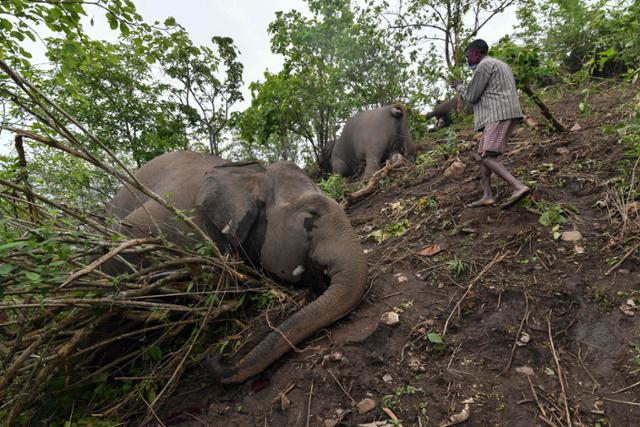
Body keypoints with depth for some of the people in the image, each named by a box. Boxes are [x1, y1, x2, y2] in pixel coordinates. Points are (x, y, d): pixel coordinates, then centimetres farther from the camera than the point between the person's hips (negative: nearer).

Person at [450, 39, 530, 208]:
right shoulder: (501, 66, 27)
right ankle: (487, 195, 2)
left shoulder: (484, 66, -4)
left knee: (488, 158, -17)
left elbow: (471, 97, -4)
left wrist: (459, 87, 15)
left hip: (499, 116, -10)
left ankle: (519, 187, -27)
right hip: (504, 116, 10)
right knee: (482, 155, 8)